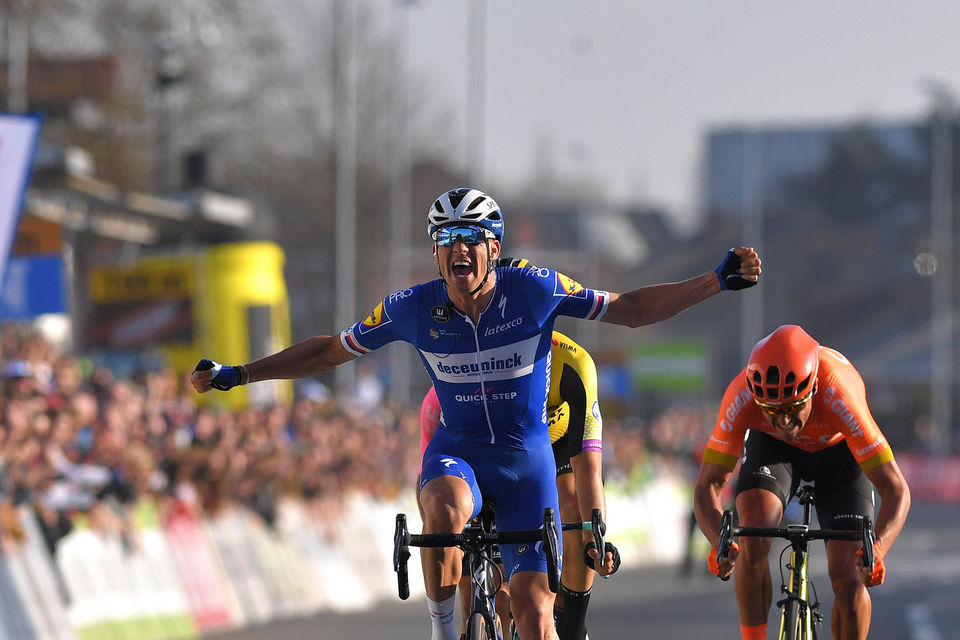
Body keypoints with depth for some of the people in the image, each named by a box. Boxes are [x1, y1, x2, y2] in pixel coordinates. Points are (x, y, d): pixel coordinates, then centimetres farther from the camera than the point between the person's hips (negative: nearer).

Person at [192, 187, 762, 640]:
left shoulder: (534, 290, -14)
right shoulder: (414, 309, -11)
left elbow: (630, 309, -7)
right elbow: (330, 351, 2)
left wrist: (718, 282, -17)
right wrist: (235, 375, 1)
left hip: (527, 459, 0)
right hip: (457, 451, 0)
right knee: (446, 512, -37)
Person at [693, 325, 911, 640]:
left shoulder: (839, 398, -41)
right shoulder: (741, 398, -37)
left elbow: (895, 489, -37)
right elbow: (707, 485, -31)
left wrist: (876, 549, -56)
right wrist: (719, 542, -51)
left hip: (838, 449, -1)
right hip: (772, 447, 1)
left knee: (849, 583, -13)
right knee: (752, 540, -29)